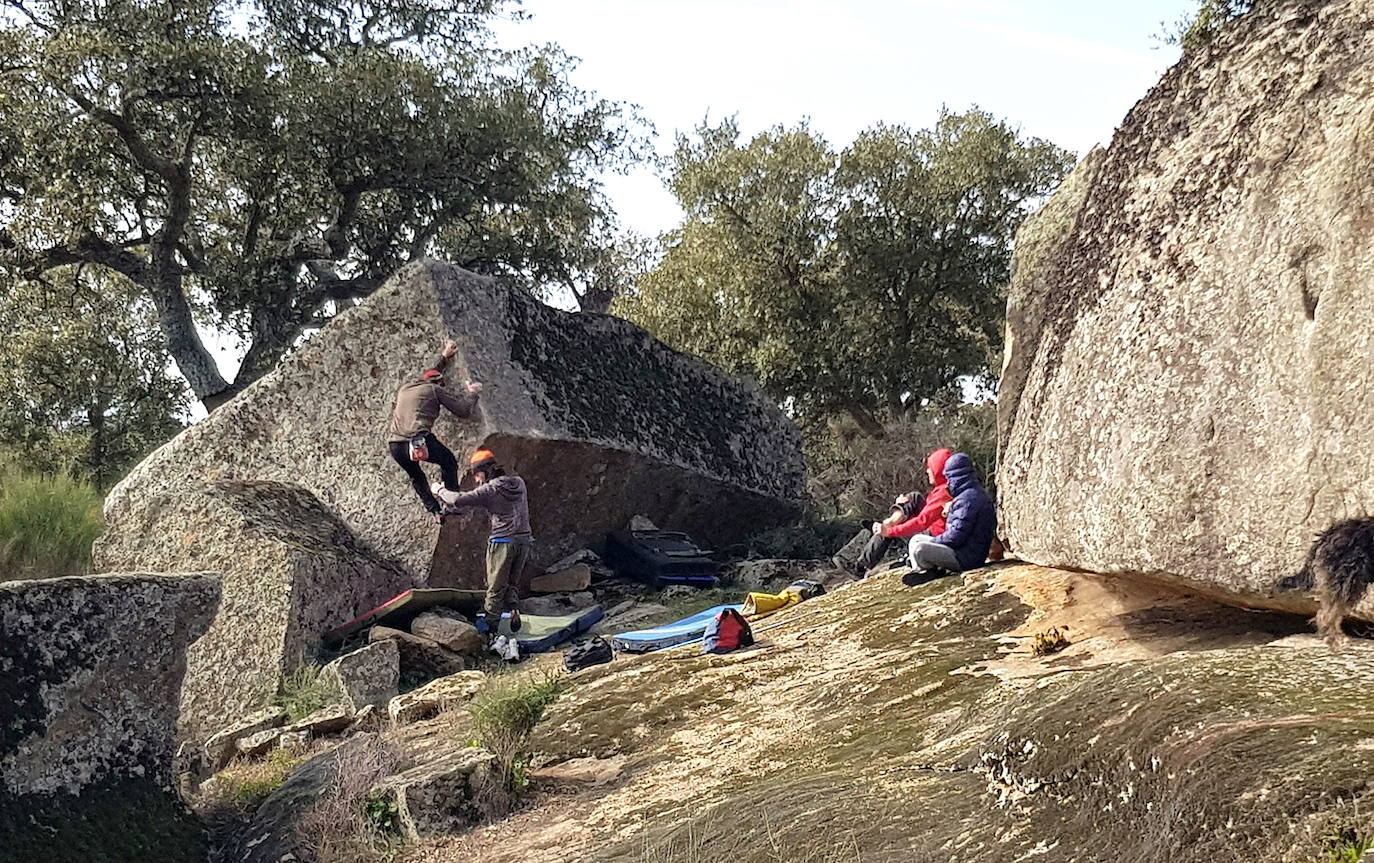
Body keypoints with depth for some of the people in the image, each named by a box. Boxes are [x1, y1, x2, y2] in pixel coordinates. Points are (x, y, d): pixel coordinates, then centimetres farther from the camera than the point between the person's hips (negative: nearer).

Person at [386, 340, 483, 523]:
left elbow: (427, 375, 49)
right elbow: (464, 409, 9)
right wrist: (472, 393, 28)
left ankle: (435, 511, 20)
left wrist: (444, 357, 60)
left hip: (395, 445, 5)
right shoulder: (435, 389, 9)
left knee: (416, 476, 28)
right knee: (449, 462, 22)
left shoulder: (405, 387, 26)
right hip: (420, 439, -5)